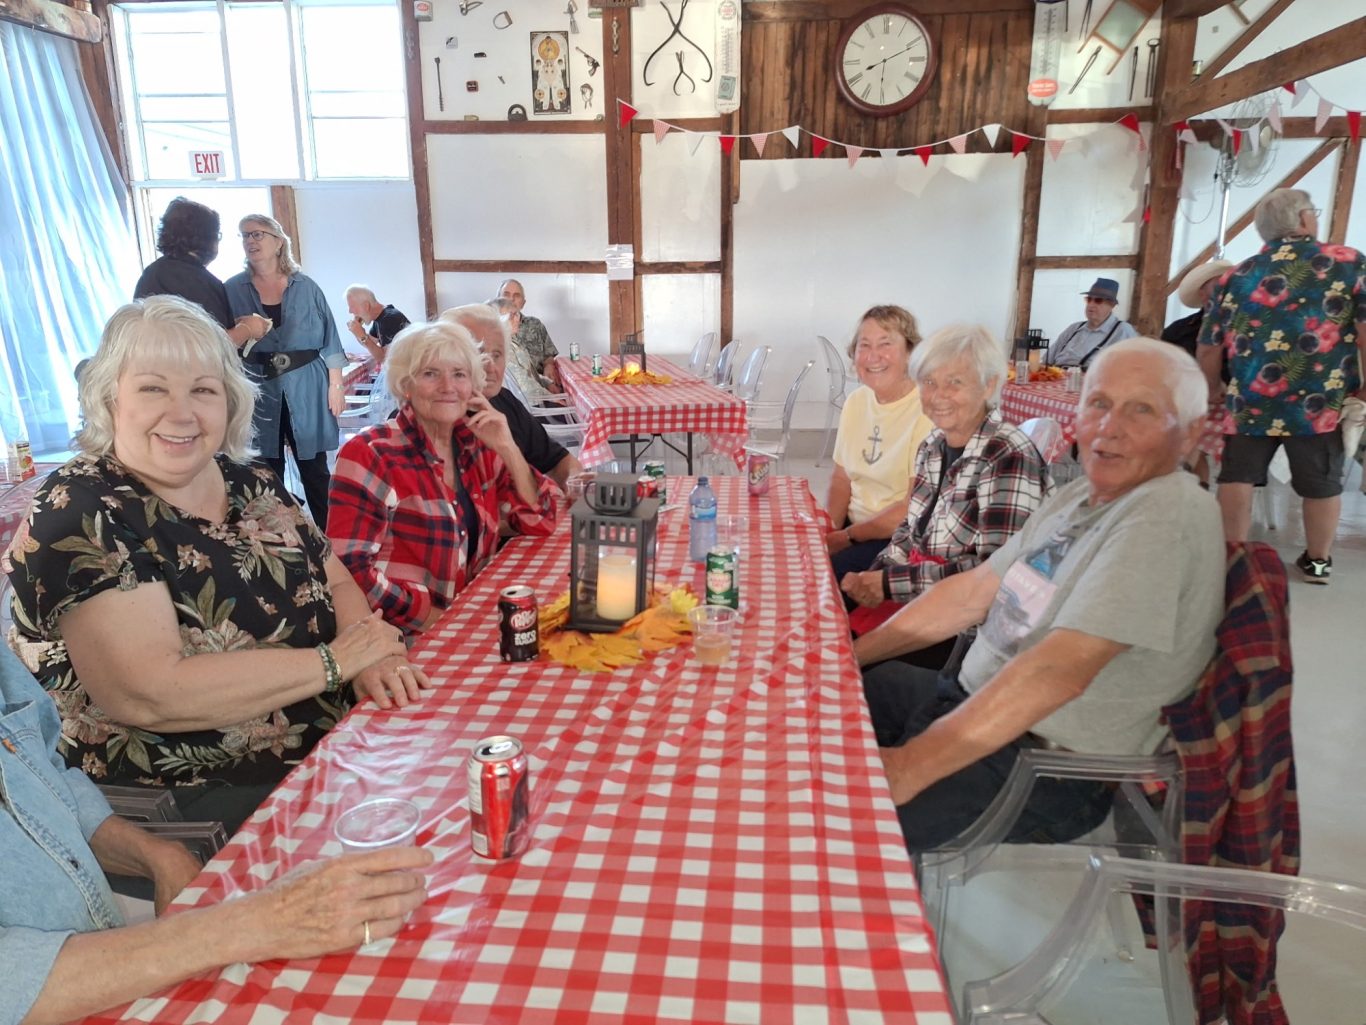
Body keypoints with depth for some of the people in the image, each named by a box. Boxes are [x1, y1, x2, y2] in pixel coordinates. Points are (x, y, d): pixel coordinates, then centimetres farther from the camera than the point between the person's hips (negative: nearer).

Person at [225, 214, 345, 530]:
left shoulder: (306, 287, 5)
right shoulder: (233, 289, 5)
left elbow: (329, 339, 4)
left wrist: (336, 385, 0)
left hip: (306, 390, 0)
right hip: (257, 394, 0)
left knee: (315, 470, 5)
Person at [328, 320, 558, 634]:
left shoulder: (476, 445, 7)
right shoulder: (370, 454, -11)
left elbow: (539, 523, 4)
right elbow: (349, 568, -17)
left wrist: (508, 448, -7)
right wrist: (439, 620, -20)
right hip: (402, 635, -6)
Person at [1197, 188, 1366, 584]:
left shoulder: (1236, 276, 9)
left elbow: (1209, 346, 11)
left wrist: (1214, 390, 25)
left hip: (1250, 399, 1)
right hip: (1319, 401, -1)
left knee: (1237, 476, 10)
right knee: (1321, 482, 13)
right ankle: (1318, 561, 27)